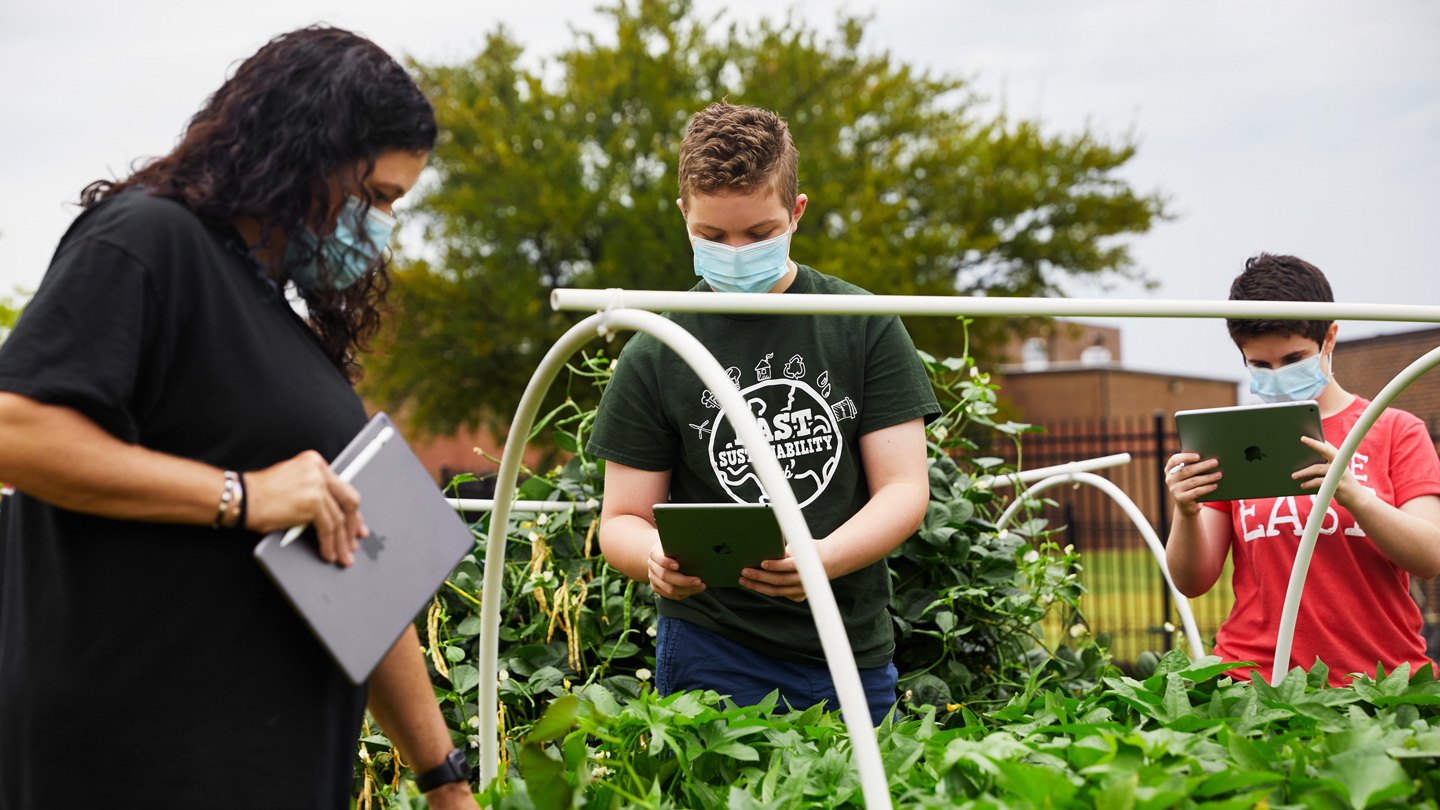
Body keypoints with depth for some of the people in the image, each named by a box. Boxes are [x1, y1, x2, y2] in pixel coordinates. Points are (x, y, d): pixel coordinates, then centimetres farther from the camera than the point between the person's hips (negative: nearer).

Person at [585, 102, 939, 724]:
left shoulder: (864, 327, 2)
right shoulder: (654, 357, 1)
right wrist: (657, 558, -21)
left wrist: (823, 558, -22)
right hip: (713, 659, -1)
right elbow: (621, 520, 3)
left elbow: (905, 488, -2)